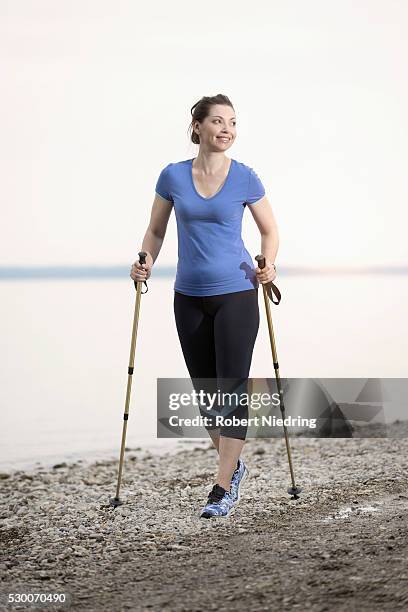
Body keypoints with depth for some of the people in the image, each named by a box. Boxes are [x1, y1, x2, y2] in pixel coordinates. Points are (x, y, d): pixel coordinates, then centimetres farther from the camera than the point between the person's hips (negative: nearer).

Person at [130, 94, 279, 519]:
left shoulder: (245, 178, -4)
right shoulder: (172, 176, 0)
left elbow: (269, 231, 6)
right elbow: (156, 231, 11)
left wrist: (267, 265, -12)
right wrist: (146, 262, -7)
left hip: (235, 294, -3)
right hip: (189, 296, 3)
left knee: (232, 387, -8)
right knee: (205, 388, 10)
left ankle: (223, 486, -5)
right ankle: (234, 464, 30)